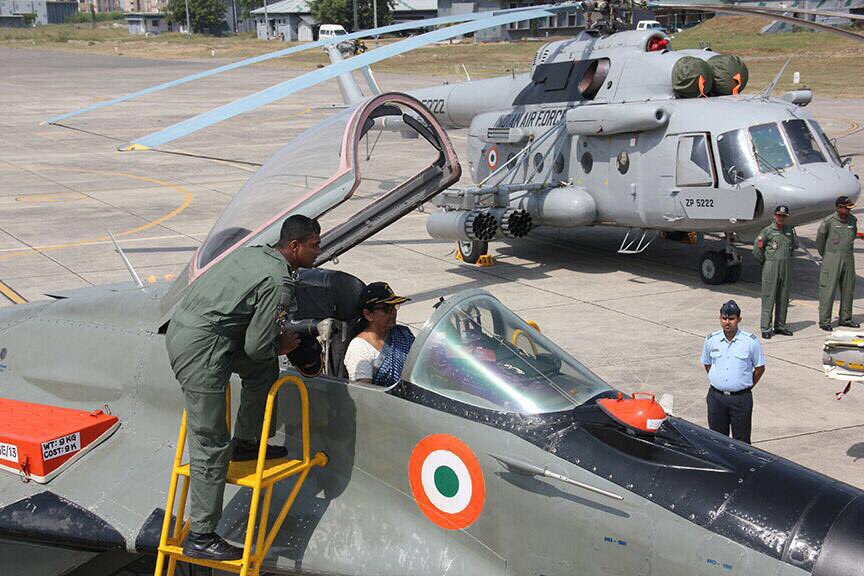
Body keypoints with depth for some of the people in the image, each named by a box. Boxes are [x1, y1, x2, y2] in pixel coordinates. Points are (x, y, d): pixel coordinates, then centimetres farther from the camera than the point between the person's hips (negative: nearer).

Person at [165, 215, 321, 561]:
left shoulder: (253, 252, 14)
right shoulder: (279, 283, -13)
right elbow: (257, 346, -12)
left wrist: (272, 342, 16)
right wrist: (280, 347, 9)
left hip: (182, 326, 10)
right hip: (200, 349, -10)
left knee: (264, 368, 23)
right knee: (211, 445, -4)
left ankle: (245, 442, 30)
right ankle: (200, 537, 3)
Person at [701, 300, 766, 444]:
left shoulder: (751, 341, -7)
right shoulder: (711, 340, 1)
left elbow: (760, 368, 3)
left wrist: (748, 386, 3)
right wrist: (717, 381, 11)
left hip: (741, 398, -3)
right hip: (716, 397, 3)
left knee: (741, 440, 4)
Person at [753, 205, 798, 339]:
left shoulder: (790, 230, 10)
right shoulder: (767, 231, -5)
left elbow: (795, 246, 23)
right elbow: (757, 249, -3)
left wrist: (787, 257, 15)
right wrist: (765, 262, 4)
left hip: (786, 267, 5)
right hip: (771, 268, -5)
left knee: (783, 299, 9)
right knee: (768, 298, -5)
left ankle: (780, 326, 19)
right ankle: (766, 329, -2)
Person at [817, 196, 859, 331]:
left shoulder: (853, 220, 4)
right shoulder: (829, 221, -11)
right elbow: (820, 238, 1)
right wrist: (824, 255, 11)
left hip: (848, 257, 6)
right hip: (832, 258, -6)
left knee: (848, 288, 10)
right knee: (828, 289, -5)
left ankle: (845, 318, 22)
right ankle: (824, 321, -1)